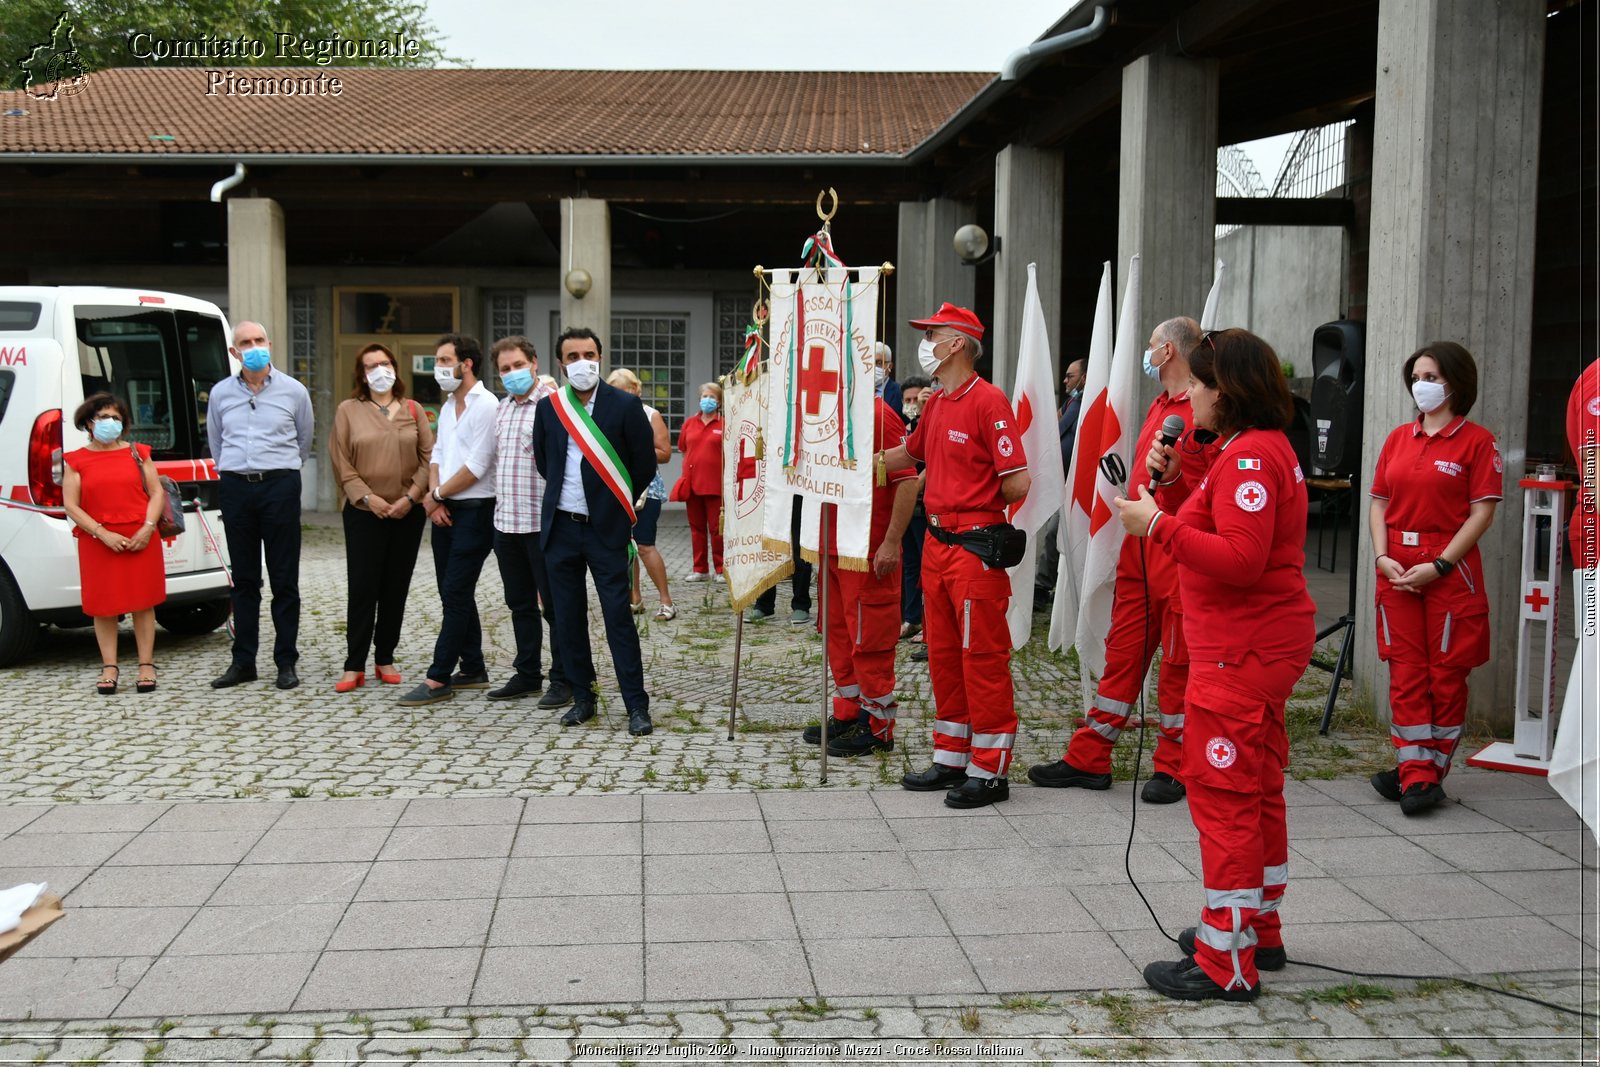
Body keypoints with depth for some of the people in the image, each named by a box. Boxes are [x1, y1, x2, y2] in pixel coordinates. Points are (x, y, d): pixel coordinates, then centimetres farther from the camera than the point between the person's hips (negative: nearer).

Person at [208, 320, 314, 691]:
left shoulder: (293, 391, 2)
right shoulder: (221, 393, 8)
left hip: (280, 485, -2)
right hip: (235, 488, 2)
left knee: (285, 580, -1)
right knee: (243, 580, 7)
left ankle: (286, 662, 5)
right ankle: (243, 662, 13)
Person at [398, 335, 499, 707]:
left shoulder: (486, 405, -13)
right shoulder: (448, 405, 15)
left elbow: (476, 466, -17)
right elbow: (437, 454, 15)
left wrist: (437, 494, -7)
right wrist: (434, 497, -2)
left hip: (474, 510, -9)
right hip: (445, 510, 9)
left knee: (455, 594, -8)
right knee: (456, 593, 12)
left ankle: (438, 679, -7)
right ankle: (473, 669, 21)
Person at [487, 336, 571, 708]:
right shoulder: (501, 409, 14)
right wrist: (499, 502, 17)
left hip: (542, 522, -8)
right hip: (505, 522, 8)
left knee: (554, 604, 0)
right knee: (520, 604, 15)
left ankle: (562, 680, 8)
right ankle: (527, 675, 25)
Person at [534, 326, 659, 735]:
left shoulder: (625, 405, -5)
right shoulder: (548, 407, 5)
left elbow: (645, 465, 0)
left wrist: (614, 503, 8)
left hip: (606, 529, -4)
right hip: (561, 528, 4)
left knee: (618, 618, -5)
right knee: (569, 619, 9)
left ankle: (637, 706, 1)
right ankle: (583, 698, 20)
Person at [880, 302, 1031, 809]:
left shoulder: (988, 402, -14)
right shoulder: (936, 404, 12)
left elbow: (1017, 484, -17)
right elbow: (909, 453, 29)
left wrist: (978, 502, 0)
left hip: (976, 547, -9)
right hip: (936, 542, 9)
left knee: (983, 657, -2)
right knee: (943, 653, 14)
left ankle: (990, 771, 7)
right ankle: (952, 757, 25)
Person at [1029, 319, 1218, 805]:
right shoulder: (1157, 406, 17)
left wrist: (1174, 478, -28)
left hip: (1180, 554, -9)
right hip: (1139, 548, 9)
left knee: (1177, 661, 2)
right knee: (1122, 653, 11)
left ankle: (1172, 767, 14)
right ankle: (1089, 759, 17)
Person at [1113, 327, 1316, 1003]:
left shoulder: (1249, 456, -18)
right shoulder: (1262, 447, 17)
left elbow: (1240, 559, -27)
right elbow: (1222, 525, 18)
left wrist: (1158, 525, -24)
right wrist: (1180, 480, 7)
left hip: (1241, 653, -11)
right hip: (1262, 646, 11)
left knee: (1223, 795, -6)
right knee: (1256, 793, 19)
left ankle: (1226, 962, 0)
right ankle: (1260, 932, 32)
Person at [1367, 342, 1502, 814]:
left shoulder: (1477, 440, -3)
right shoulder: (1398, 438, 12)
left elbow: (1482, 512, -9)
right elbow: (1378, 503, 11)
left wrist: (1438, 565, -15)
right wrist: (1383, 558, -4)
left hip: (1450, 569, -4)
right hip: (1397, 571, 4)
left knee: (1446, 674, 3)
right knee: (1406, 672, 3)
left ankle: (1429, 771, 12)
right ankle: (1416, 774, 7)